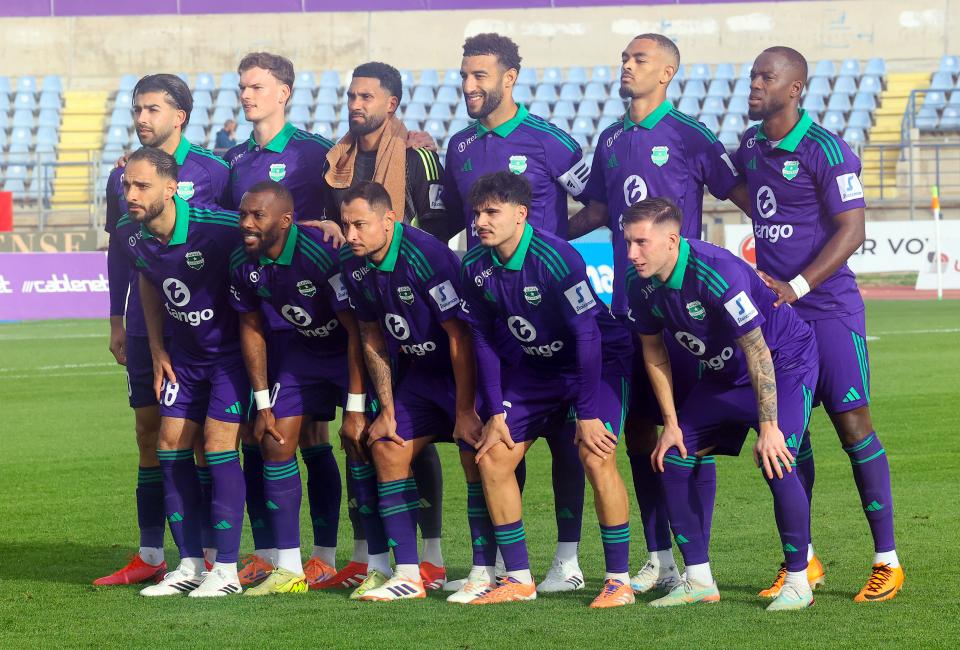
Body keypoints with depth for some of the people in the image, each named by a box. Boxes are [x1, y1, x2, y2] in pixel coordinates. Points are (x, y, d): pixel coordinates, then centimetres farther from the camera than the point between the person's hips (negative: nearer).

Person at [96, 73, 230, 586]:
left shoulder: (211, 173, -4)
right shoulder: (123, 176, 9)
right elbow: (117, 252, 16)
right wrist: (117, 322, 13)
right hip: (144, 326, 5)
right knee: (148, 433, 6)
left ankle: (211, 554, 2)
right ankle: (150, 555, 12)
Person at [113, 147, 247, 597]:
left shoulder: (216, 229, -29)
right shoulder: (130, 234, -8)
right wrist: (157, 350, 11)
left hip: (231, 351, -6)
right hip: (184, 352, 6)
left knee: (218, 442, -12)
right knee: (171, 444, 2)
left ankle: (226, 570, -6)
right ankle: (190, 565, 12)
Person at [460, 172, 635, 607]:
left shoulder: (555, 258, -28)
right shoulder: (476, 266, -9)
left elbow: (587, 334, -27)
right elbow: (484, 338, 2)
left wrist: (587, 413, -26)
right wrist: (494, 413, -2)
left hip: (598, 360, -6)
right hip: (536, 367, 7)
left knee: (596, 457, -23)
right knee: (492, 457, -2)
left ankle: (619, 580, -11)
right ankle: (519, 580, 8)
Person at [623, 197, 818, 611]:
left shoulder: (718, 273, -34)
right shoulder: (641, 283, -12)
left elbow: (757, 351, -30)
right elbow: (653, 351, 3)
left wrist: (768, 426, -29)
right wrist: (671, 423, 1)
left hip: (785, 362, -8)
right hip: (724, 373, 8)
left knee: (775, 462, -24)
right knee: (673, 459, -1)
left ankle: (798, 582, -9)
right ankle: (698, 581, 9)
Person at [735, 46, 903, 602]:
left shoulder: (825, 150, -12)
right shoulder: (750, 145, 10)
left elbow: (852, 230, -16)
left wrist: (797, 286, -22)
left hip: (828, 308, -6)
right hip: (772, 306, 7)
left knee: (853, 425, -8)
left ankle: (887, 561, -3)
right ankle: (802, 561, 15)